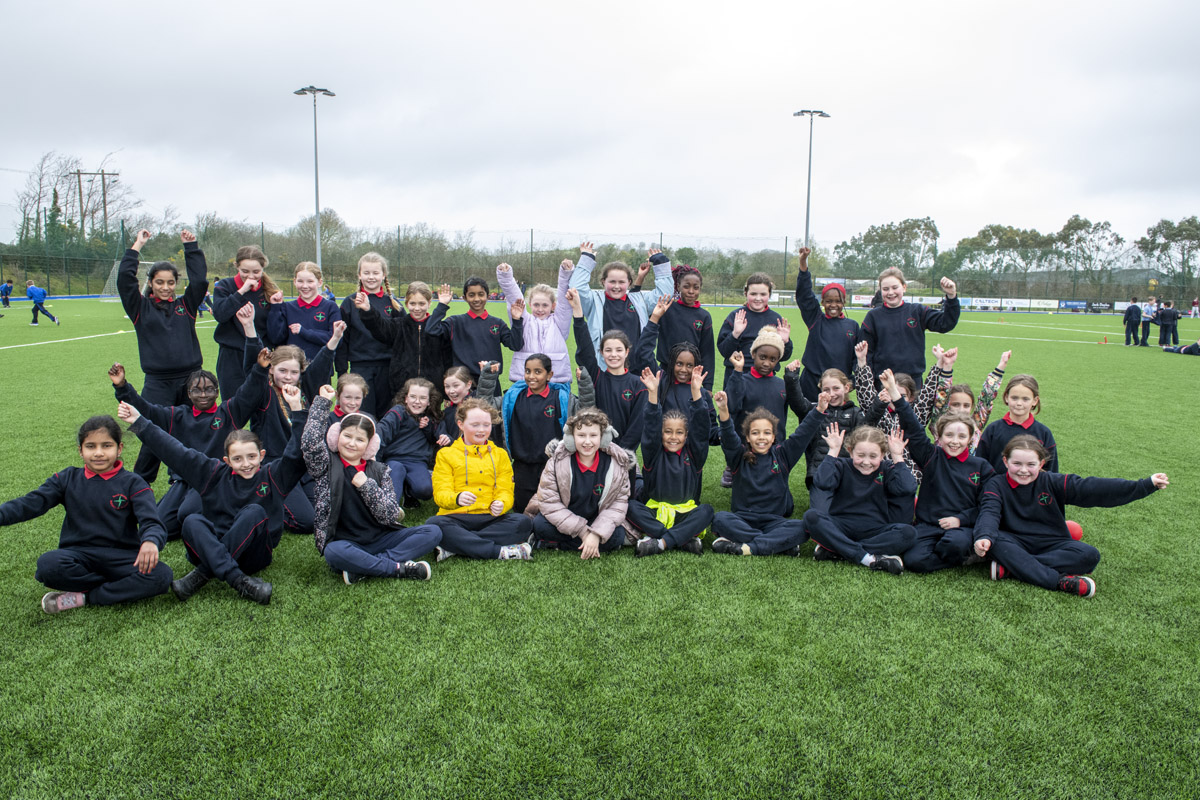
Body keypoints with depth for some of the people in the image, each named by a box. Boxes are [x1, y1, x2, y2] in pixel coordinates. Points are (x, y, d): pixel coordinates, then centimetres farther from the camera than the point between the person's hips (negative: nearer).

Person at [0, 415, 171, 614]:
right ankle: (126, 587, -16)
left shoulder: (132, 484, 1)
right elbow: (32, 503, -2)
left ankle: (82, 597, -16)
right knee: (48, 564, -32)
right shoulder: (67, 479, 10)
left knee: (162, 575, -29)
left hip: (121, 556, -1)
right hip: (79, 554, 1)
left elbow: (150, 521, -12)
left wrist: (150, 541, -37)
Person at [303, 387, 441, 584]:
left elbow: (391, 516, -2)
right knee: (334, 552, -40)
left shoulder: (379, 471, 7)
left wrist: (367, 485, -13)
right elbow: (309, 443, -19)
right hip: (345, 543, -3)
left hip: (380, 539, 4)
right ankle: (399, 568, -23)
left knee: (433, 532, -15)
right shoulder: (326, 466, 4)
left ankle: (363, 568, -26)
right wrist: (323, 401, -11)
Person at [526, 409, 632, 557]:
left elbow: (619, 502, -14)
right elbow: (549, 502, -21)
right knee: (540, 525, -29)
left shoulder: (617, 463, -14)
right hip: (564, 521, -1)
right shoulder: (558, 461, -18)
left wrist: (597, 534, -28)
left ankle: (556, 543, -19)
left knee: (618, 536, -28)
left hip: (597, 520, 1)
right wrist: (583, 532, -26)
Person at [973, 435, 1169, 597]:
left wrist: (1146, 485, -12)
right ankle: (1060, 581, -38)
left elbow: (1094, 489, -5)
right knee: (993, 541, -34)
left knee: (1089, 555, -25)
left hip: (1052, 545, 2)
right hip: (1016, 544, -2)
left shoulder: (1052, 482, 0)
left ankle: (1012, 568, -31)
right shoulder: (996, 485, -4)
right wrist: (984, 537, -43)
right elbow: (989, 513, -20)